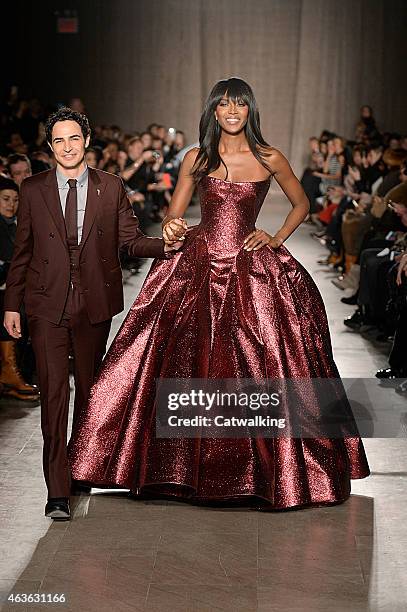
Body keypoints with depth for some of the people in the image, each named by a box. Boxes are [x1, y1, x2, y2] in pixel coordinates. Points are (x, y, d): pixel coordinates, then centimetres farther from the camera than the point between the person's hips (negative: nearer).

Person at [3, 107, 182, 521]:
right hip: (47, 305, -1)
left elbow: (130, 239, 5)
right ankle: (58, 491, -6)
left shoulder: (111, 188, 3)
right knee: (53, 393, -6)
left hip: (94, 304, 1)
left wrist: (165, 246, -15)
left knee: (89, 389, 15)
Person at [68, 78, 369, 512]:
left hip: (251, 271, -1)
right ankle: (187, 466, 12)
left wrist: (275, 240, 4)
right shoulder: (196, 159, 7)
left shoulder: (269, 159, 4)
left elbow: (301, 204, 17)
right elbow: (173, 213, 6)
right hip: (198, 268, 1)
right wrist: (170, 229, -16)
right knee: (188, 368, -1)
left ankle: (266, 469, 12)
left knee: (259, 370, -2)